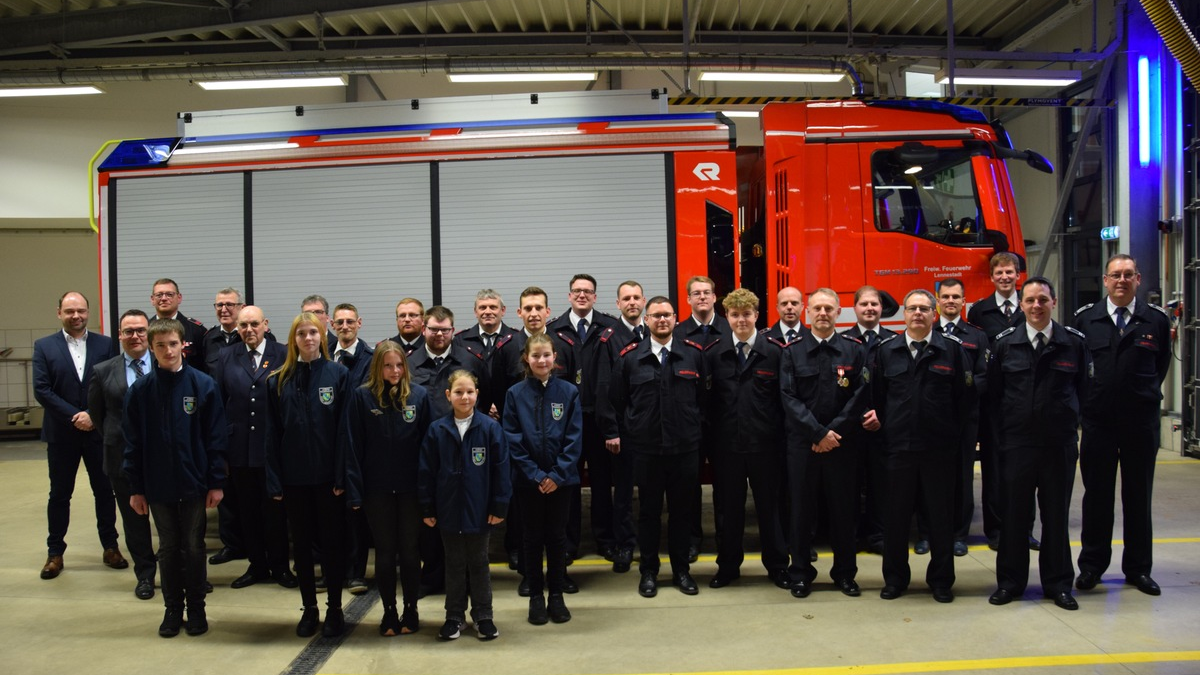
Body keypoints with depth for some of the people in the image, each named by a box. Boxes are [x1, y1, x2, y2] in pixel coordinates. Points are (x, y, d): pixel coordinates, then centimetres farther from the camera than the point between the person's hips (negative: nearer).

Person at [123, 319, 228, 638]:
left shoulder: (203, 385, -6)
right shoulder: (140, 390, -2)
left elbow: (216, 437, -5)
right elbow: (133, 443, 2)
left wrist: (216, 482, -6)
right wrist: (136, 487, 0)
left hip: (194, 483, -1)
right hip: (158, 485, 1)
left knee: (194, 547, 8)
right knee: (168, 548, 11)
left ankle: (196, 608, 22)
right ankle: (172, 608, 24)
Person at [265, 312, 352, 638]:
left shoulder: (339, 374, -3)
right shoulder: (279, 380, 3)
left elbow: (344, 428, -6)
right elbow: (272, 433, 3)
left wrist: (342, 475, -11)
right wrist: (274, 480, -3)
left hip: (328, 474, -2)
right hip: (294, 476, 2)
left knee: (332, 542, 7)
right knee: (301, 544, 11)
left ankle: (334, 609, 20)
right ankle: (309, 609, 24)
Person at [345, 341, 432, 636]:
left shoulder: (419, 395, -2)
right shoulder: (361, 396, -4)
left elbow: (426, 441, 0)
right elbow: (354, 445, -4)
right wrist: (355, 490, -8)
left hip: (410, 487, 0)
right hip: (377, 487, 0)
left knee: (409, 550, 9)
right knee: (384, 551, 10)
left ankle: (411, 611, 24)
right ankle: (389, 612, 23)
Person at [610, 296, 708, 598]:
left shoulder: (694, 354, 1)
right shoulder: (630, 357, 1)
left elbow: (704, 396, 7)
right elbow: (617, 401, 7)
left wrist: (697, 430, 5)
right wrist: (626, 434, 5)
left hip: (686, 447, 1)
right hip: (645, 448, 0)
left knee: (682, 510, 9)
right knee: (648, 511, 9)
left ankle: (681, 570, 24)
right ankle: (648, 571, 22)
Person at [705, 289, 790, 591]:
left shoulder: (776, 351, -3)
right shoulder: (714, 353, 3)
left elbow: (786, 397, -2)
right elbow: (708, 399, 6)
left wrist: (782, 435, -5)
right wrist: (713, 432, 1)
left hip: (765, 443, -2)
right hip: (727, 444, 2)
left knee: (769, 506, 10)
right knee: (729, 507, 11)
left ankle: (777, 565, 25)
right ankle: (728, 566, 25)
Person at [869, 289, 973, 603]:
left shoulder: (953, 348, 0)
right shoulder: (886, 349, 6)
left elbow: (966, 396, 0)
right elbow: (877, 395, 11)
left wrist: (956, 436, -1)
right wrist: (879, 421, 2)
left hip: (940, 448, -1)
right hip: (899, 446, 1)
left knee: (940, 515, 8)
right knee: (896, 515, 8)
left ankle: (941, 580, 22)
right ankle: (895, 578, 21)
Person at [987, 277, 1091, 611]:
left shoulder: (1074, 342, 0)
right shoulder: (1005, 343, 0)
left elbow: (1084, 389, 7)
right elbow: (993, 393, 4)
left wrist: (1072, 426, 5)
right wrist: (1001, 432, 2)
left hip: (1060, 445, 0)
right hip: (1016, 443, 0)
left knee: (1057, 515, 9)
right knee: (1013, 513, 7)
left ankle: (1057, 583, 23)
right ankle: (1010, 581, 20)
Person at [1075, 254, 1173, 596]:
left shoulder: (1156, 319, 1)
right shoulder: (1085, 318, 1)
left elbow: (1162, 363, 12)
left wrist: (1148, 394, 7)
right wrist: (1084, 400, 4)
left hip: (1141, 421, 0)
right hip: (1097, 420, 0)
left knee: (1139, 496, 9)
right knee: (1097, 495, 7)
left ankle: (1138, 568, 21)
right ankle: (1092, 565, 18)